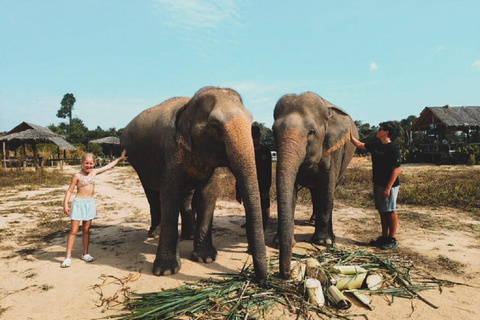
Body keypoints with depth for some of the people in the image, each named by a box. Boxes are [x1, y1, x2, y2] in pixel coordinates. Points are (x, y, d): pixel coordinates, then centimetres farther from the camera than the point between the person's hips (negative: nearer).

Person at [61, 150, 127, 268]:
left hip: (90, 203, 5)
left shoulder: (94, 172, 6)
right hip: (79, 203, -4)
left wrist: (120, 158, 18)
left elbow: (109, 166, 14)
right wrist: (65, 204, -13)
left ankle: (85, 254, 22)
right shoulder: (77, 176, -7)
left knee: (86, 230, 12)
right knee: (73, 231, -2)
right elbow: (70, 191, -6)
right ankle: (68, 257, 4)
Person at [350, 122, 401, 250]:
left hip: (389, 186, -8)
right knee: (382, 211, 13)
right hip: (378, 184, 8)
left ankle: (392, 239, 11)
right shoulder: (376, 146, 8)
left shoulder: (392, 148, -15)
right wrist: (350, 135, 12)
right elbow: (359, 145, 21)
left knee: (390, 211, 1)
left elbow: (396, 169, -17)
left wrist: (388, 188, -20)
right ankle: (384, 237, 24)